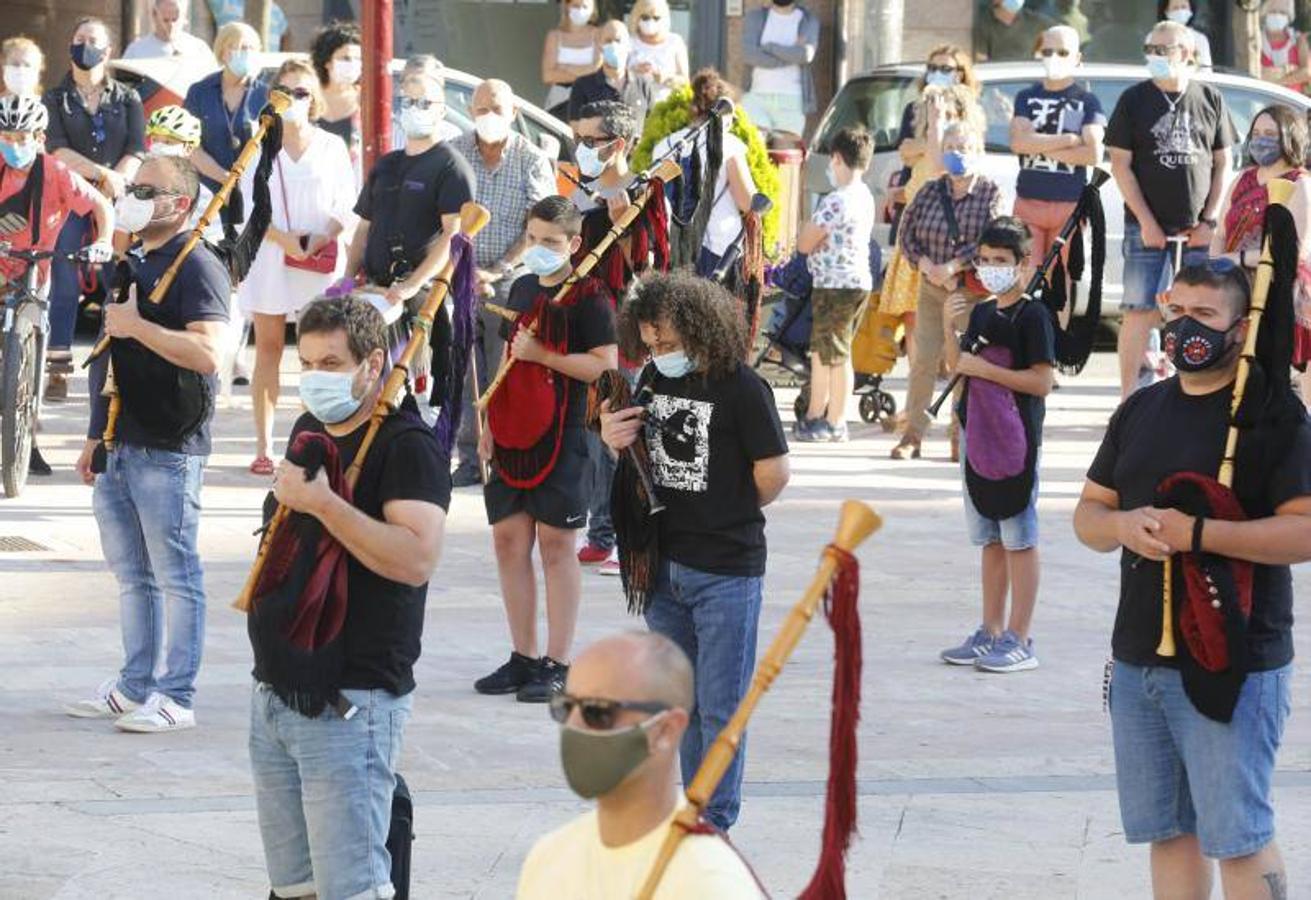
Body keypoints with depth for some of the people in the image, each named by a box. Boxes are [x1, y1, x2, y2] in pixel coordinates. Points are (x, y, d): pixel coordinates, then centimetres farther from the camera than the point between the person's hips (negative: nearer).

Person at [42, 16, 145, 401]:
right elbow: (58, 151, -5)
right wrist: (104, 174, -16)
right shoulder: (56, 99, 9)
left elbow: (136, 153, 2)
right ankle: (58, 366, -10)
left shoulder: (127, 99, 12)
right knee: (64, 283, -9)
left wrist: (113, 184, -15)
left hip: (115, 201, 1)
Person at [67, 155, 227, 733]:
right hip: (120, 447, 9)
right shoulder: (131, 266, 18)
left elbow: (205, 353, -23)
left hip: (167, 451, -9)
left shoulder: (196, 268, -10)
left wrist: (135, 325, -22)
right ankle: (135, 687, 21)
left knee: (175, 576, -4)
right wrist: (96, 438, 22)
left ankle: (176, 697, -2)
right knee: (132, 576, 13)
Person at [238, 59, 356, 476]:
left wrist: (323, 239, -13)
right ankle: (264, 447, 4)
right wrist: (282, 238, -14)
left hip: (320, 262, 0)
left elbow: (346, 206, 5)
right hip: (268, 258, 0)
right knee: (268, 348, 2)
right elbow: (247, 204, 1)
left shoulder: (331, 147, 6)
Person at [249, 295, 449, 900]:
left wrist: (321, 502, -27)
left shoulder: (407, 446, -11)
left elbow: (417, 559, -26)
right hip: (276, 690, 9)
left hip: (349, 705, -9)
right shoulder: (310, 431, 15)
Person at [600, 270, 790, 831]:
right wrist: (613, 440, -5)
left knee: (720, 706, -1)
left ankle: (715, 827, 6)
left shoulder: (741, 389, -15)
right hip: (663, 565, 7)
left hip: (725, 572, -7)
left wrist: (730, 517, 4)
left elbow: (774, 474, -12)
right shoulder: (654, 380, 5)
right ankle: (697, 811, 25)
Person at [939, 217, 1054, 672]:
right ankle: (991, 631, 21)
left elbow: (1041, 382, -17)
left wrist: (985, 369, -18)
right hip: (978, 433, 8)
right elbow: (956, 368, 14)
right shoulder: (981, 313, 12)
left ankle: (1020, 639, -1)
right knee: (989, 539, 13)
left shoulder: (1033, 317, -10)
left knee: (1019, 539, -4)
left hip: (1017, 441, -8)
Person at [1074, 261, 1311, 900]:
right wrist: (1121, 524, -8)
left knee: (1237, 837, -7)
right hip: (1139, 658, 7)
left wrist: (1198, 534, -23)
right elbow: (1088, 512, 16)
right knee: (1167, 830, 12)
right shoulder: (1142, 410, 13)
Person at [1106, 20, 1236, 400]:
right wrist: (1146, 222, -9)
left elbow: (1222, 164, 10)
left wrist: (1209, 220, -1)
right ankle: (1128, 396, -3)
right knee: (1139, 311, -5)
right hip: (1148, 227, -2)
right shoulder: (1134, 100, 1)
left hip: (1197, 229, 2)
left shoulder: (1210, 100, 7)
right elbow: (1120, 164, -2)